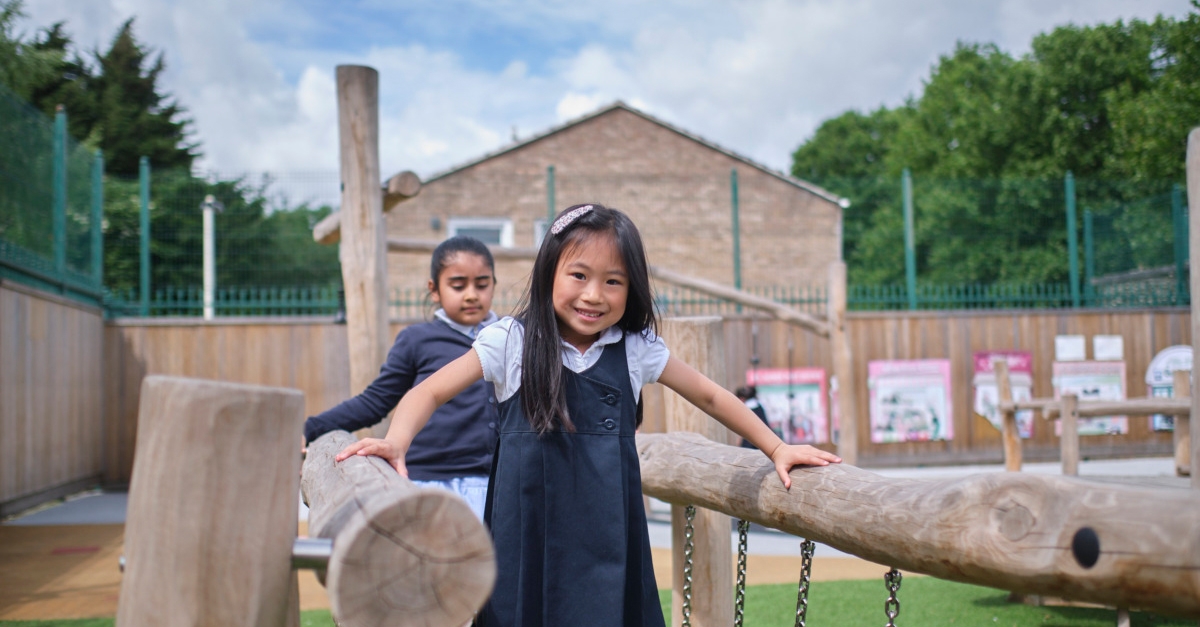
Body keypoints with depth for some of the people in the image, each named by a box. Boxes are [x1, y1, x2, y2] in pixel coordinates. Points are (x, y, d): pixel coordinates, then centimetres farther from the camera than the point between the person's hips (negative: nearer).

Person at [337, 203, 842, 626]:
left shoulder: (637, 350, 2)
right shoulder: (511, 341, -4)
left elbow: (710, 397, 12)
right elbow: (431, 392, -5)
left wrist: (777, 448, 12)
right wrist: (397, 441, -24)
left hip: (606, 532, 2)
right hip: (530, 529, -2)